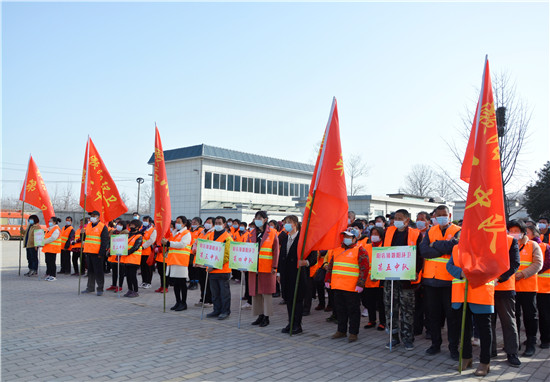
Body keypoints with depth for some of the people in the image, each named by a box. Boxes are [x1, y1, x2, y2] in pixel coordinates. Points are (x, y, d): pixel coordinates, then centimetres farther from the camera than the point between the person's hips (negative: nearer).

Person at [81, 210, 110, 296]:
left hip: (97, 253, -6)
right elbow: (84, 238, 20)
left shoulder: (103, 227, -6)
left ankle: (100, 289, 3)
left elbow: (105, 241, -10)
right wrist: (83, 234, -4)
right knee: (90, 270, 13)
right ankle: (90, 288, 22)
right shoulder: (88, 226, 15)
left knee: (98, 271, -3)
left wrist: (101, 253, -16)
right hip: (88, 252, 6)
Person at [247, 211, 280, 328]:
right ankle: (260, 315, 19)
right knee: (255, 292, 8)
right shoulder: (251, 234, 11)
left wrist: (274, 267, -10)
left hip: (267, 268, -4)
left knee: (266, 292, 0)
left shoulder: (272, 233, -1)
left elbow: (276, 250, -4)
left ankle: (266, 317, 9)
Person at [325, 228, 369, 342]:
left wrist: (360, 284, -17)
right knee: (340, 309, 14)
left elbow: (364, 268, -12)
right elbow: (331, 265, 22)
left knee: (353, 310, 3)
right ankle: (341, 331, 26)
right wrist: (327, 280, 17)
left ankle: (353, 333, 13)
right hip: (337, 286, 7)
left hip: (352, 288, -6)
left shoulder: (360, 250, -5)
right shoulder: (338, 250, 15)